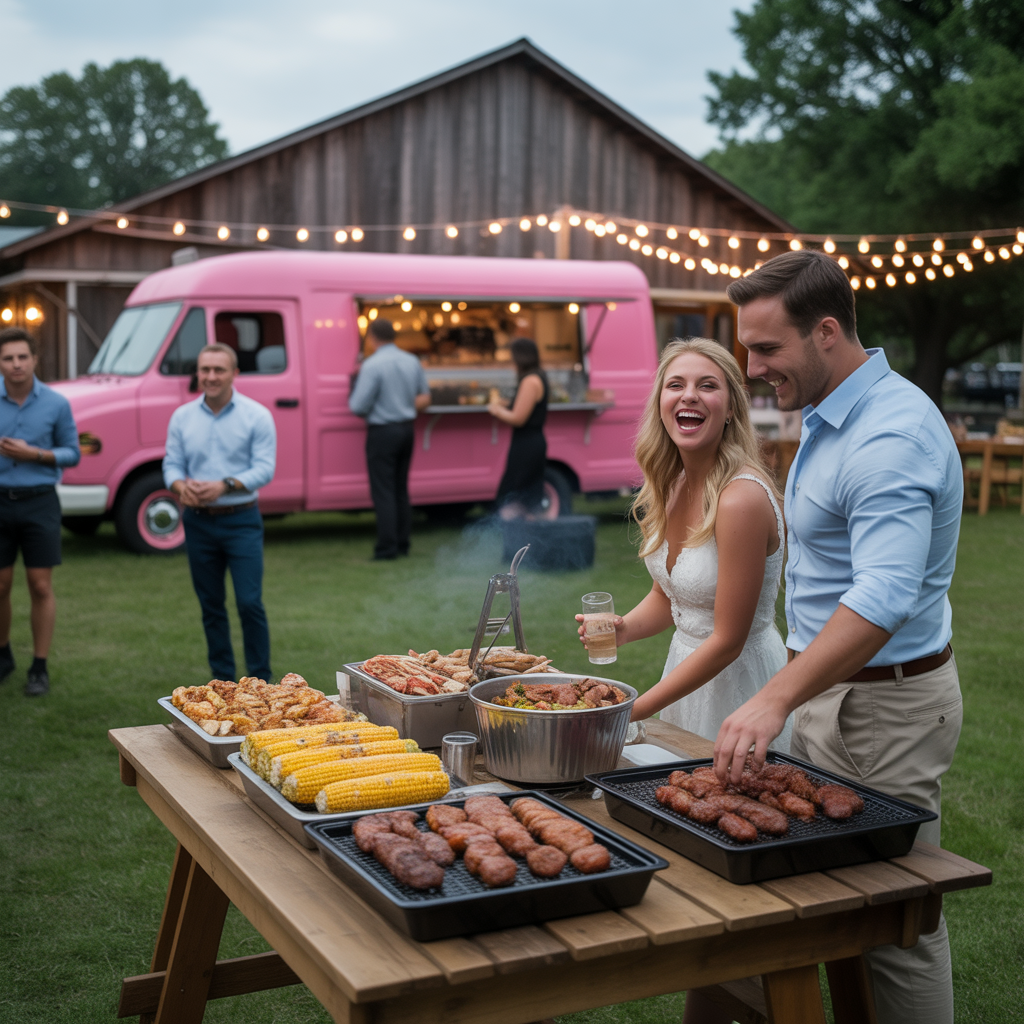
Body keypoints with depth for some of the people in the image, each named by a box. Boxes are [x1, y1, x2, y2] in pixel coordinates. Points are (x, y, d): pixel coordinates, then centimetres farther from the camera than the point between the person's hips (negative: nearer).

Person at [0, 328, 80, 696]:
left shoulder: (56, 404, -1)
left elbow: (72, 453, 3)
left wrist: (34, 454, -12)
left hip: (39, 502, -1)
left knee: (41, 586, 1)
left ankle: (40, 669, 10)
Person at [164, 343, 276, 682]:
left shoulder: (257, 416, -3)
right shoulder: (182, 417, 8)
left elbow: (264, 469, -9)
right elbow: (171, 464, 8)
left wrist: (224, 485, -22)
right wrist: (181, 486, -15)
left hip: (241, 521, -4)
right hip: (198, 522, 4)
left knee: (250, 603, -7)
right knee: (211, 606, 10)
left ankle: (260, 681, 2)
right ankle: (222, 679, 20)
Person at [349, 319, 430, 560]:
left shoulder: (372, 365, -16)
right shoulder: (413, 362, 6)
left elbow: (358, 407, -16)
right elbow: (425, 397, 15)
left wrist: (353, 398, 4)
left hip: (382, 433, -7)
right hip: (407, 430, 7)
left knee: (383, 492, -2)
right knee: (401, 490, 15)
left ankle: (387, 548, -2)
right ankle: (403, 544, 19)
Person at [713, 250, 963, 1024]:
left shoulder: (891, 436, -23)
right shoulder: (834, 416, 10)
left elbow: (883, 599, -35)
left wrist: (776, 699, -42)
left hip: (885, 705, -10)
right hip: (835, 689, 10)